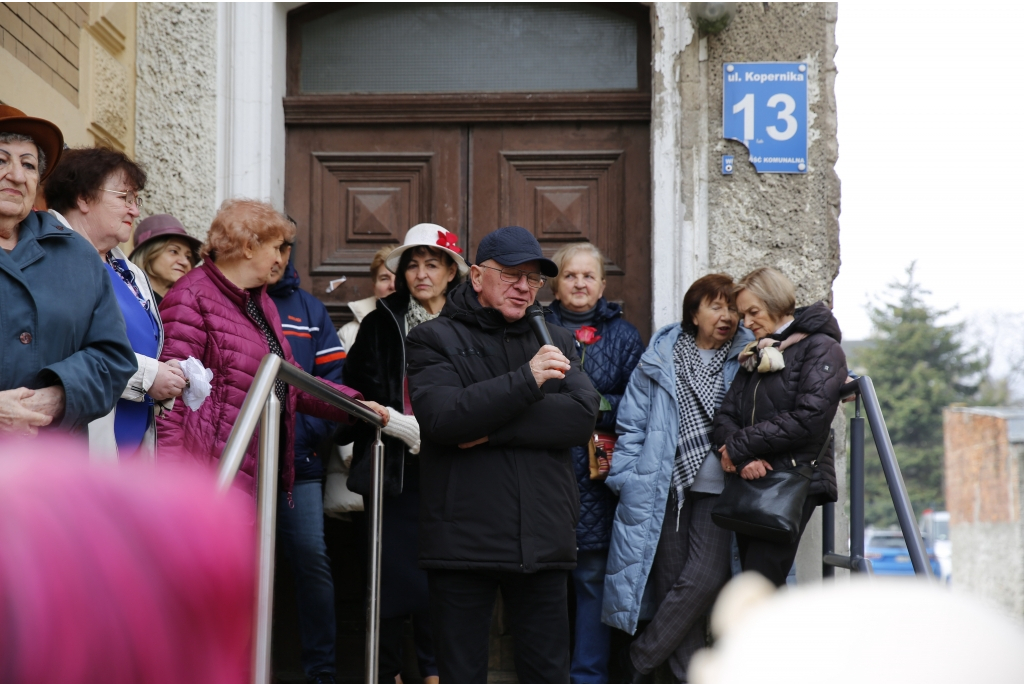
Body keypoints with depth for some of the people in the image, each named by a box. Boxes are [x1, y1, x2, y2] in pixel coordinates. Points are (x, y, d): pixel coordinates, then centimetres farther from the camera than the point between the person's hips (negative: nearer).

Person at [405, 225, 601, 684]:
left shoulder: (555, 342, 15)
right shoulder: (434, 339, 4)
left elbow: (583, 415, -3)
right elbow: (440, 417, -15)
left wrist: (492, 428, -12)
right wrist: (526, 381, -19)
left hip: (543, 540, 3)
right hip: (463, 539, -3)